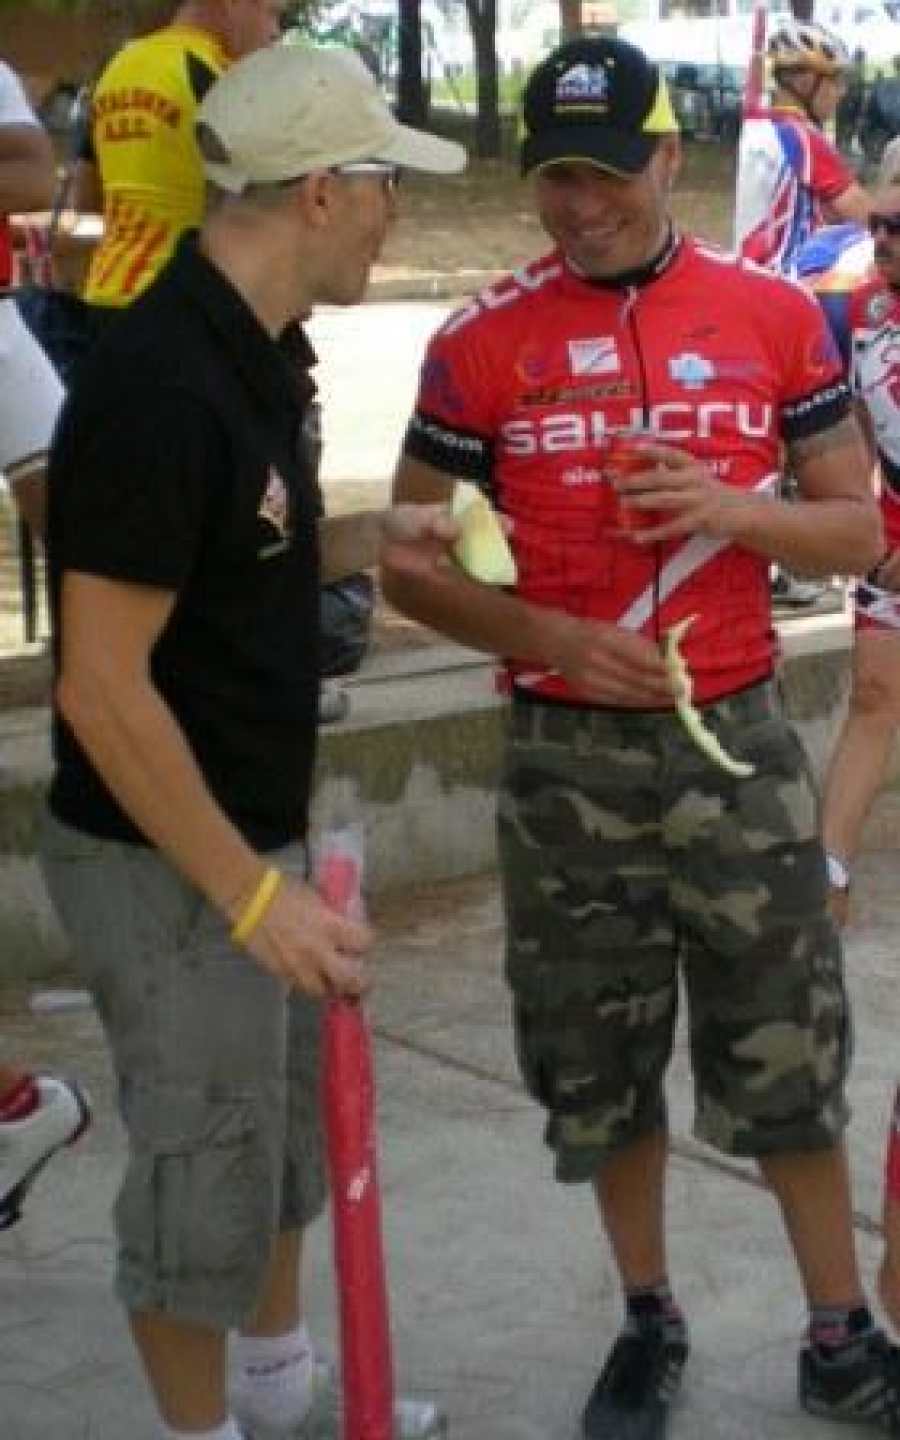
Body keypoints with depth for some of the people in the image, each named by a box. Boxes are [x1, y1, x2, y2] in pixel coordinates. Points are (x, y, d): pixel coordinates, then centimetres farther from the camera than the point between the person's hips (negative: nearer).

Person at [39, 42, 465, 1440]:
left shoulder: (250, 354, 4)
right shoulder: (161, 388, -26)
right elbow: (101, 687, -26)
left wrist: (381, 532, 4)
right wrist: (249, 891, -23)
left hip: (255, 837, 10)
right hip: (167, 865, -10)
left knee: (284, 1140, 24)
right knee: (205, 1174, 7)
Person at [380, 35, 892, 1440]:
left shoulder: (775, 312, 1)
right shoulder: (483, 341, -2)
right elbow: (413, 561, 2)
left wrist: (727, 508, -15)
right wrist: (550, 638, -14)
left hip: (736, 742, 0)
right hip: (567, 756, 0)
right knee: (599, 1064, 12)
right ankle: (649, 1322, 31)